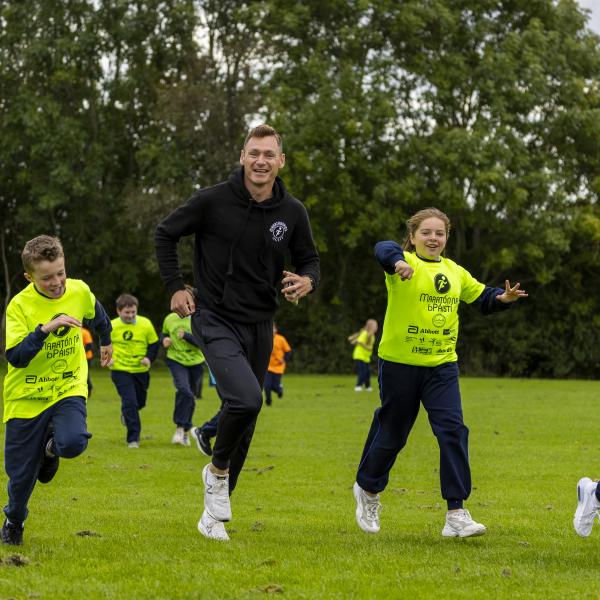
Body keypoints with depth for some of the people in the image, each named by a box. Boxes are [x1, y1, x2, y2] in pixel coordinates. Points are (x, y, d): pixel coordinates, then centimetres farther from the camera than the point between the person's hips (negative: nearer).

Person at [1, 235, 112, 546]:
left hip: (68, 389, 2)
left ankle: (51, 446, 10)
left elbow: (97, 316, 18)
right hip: (26, 396, -1)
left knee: (73, 442, -28)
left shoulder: (79, 291, -6)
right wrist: (46, 328, -35)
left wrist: (106, 342, 35)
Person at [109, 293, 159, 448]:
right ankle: (133, 439, -9)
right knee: (130, 402, -15)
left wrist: (149, 357, -14)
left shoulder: (146, 324, -6)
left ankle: (126, 414, 53)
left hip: (141, 370, 3)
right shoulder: (112, 326, -8)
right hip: (120, 370, -3)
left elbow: (154, 344, 4)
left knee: (140, 402, 17)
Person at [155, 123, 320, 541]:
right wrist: (176, 287, -3)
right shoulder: (213, 201, -11)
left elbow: (309, 261, 11)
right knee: (247, 398, -28)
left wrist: (307, 281, -12)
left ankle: (215, 513, 25)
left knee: (244, 419, 10)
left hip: (259, 326, 5)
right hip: (216, 319, -5)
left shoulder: (293, 212, -2)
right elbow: (166, 233, 3)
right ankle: (217, 471, 0)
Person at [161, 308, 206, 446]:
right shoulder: (169, 319, 2)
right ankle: (180, 427, -17)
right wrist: (164, 340, -2)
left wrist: (186, 336, -26)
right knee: (184, 391, -25)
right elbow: (164, 334, 21)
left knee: (190, 397, 12)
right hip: (176, 361, 0)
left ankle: (186, 431, 31)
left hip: (195, 362, 1)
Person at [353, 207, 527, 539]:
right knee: (391, 433, 9)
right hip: (399, 363, -4)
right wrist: (398, 262, -55)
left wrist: (503, 298, -3)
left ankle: (456, 514, -10)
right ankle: (367, 490, 37)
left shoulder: (455, 272, 8)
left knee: (453, 431, -11)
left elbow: (482, 297, 19)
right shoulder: (405, 264, -9)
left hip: (442, 365, 4)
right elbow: (384, 249, -32)